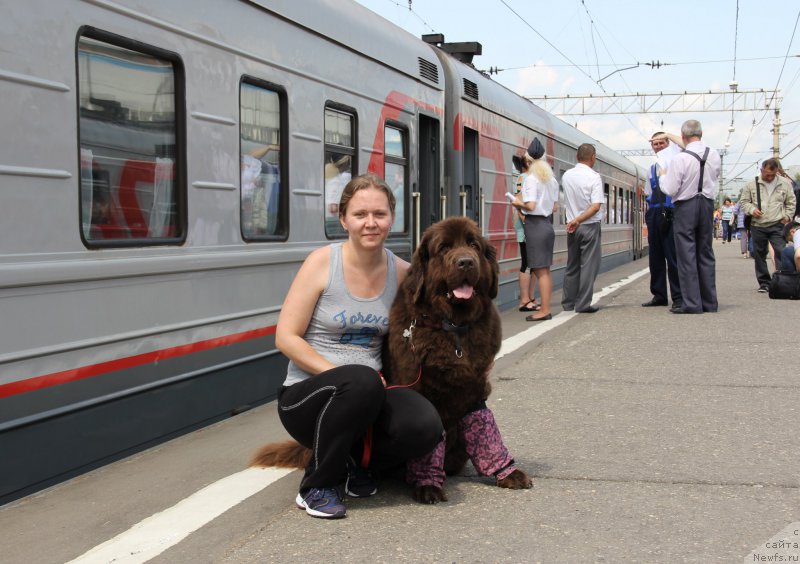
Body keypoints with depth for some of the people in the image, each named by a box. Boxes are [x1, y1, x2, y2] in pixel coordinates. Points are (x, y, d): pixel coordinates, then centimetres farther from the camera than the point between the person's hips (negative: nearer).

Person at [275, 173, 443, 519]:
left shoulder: (401, 272, 3)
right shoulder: (322, 262, -8)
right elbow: (286, 337, -10)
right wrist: (341, 374, -19)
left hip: (368, 398, 3)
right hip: (306, 394, -3)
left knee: (426, 427, -27)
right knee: (362, 380, -37)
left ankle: (352, 461, 5)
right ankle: (316, 486, -14)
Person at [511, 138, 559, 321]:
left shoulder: (531, 179, -13)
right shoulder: (552, 180, 11)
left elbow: (531, 206, -21)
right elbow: (554, 207, 13)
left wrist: (518, 203, -2)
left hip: (535, 225, -8)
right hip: (548, 224, 8)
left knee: (541, 270, -6)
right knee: (544, 270, 13)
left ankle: (545, 310, -4)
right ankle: (546, 308, 17)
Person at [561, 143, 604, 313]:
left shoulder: (566, 176, 3)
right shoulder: (594, 177, -12)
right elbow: (596, 206, -19)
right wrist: (578, 220, -17)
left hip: (572, 227, 5)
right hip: (589, 226, -5)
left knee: (572, 266, 14)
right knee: (588, 266, 1)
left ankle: (568, 303, 18)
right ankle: (583, 304, 0)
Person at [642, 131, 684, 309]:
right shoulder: (653, 168, 21)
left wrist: (669, 135, -12)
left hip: (670, 212, -7)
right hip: (654, 212, 7)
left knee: (672, 255, -8)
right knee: (655, 256, 9)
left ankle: (678, 297, -3)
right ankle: (659, 295, 17)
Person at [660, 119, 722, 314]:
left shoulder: (680, 159, -15)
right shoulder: (714, 155, 2)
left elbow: (670, 190, -13)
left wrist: (664, 176, 7)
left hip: (686, 207, -5)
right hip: (708, 204, 5)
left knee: (687, 255, -2)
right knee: (706, 253, 12)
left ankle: (692, 303, -4)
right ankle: (710, 302, 15)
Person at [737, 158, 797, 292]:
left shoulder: (785, 183, 5)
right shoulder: (752, 184, 3)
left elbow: (791, 202, 13)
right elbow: (743, 201, 8)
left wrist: (788, 216, 2)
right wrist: (752, 209, -10)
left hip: (777, 226, -1)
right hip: (757, 226, 1)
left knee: (781, 252, -13)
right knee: (759, 255, 5)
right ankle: (764, 283, 15)